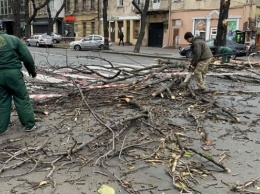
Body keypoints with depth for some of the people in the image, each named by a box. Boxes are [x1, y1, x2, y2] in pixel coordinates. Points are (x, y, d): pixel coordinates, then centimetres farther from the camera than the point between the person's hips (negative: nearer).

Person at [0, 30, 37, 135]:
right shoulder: (13, 39, 1)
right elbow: (27, 57, -2)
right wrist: (32, 70, 11)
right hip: (13, 72, -3)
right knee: (22, 99, 6)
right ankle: (29, 124, 10)